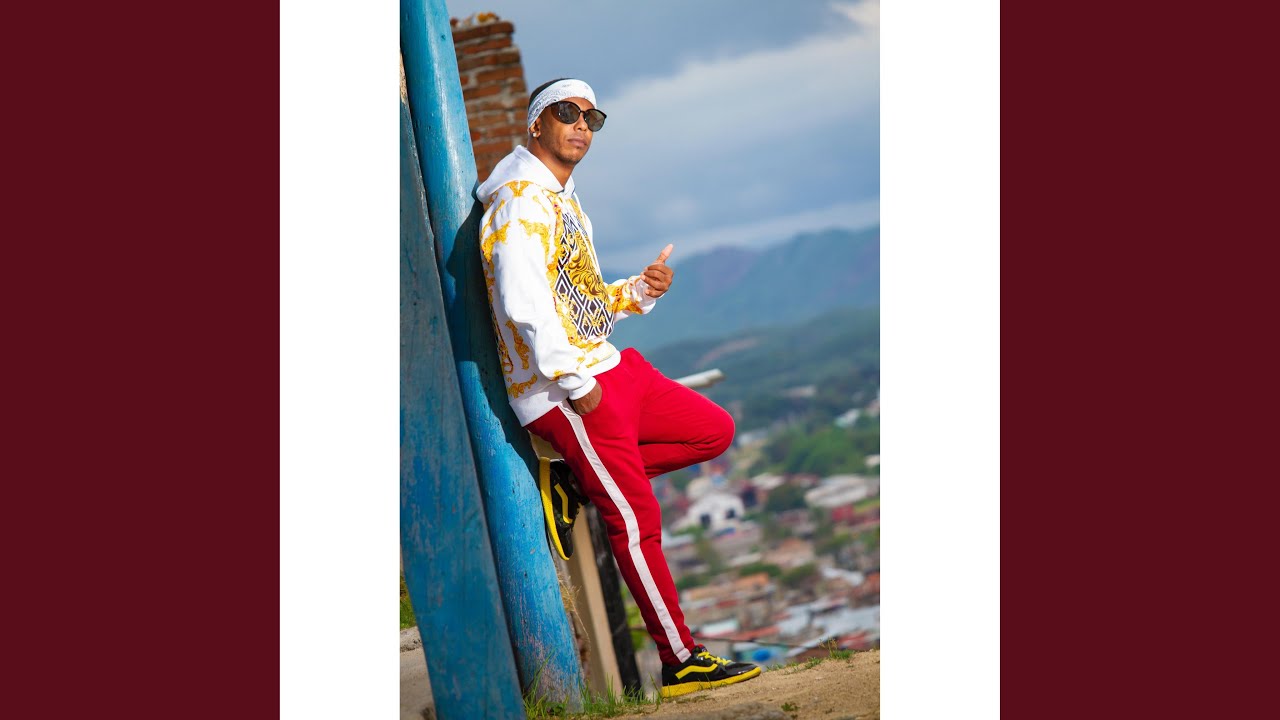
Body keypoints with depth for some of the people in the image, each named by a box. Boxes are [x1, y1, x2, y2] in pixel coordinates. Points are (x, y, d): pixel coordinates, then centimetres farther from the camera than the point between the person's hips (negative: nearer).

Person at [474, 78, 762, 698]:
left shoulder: (564, 201, 20)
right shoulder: (520, 200, -12)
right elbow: (524, 304, -23)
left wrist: (640, 291, 4)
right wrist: (576, 384, -21)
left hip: (610, 368, 10)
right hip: (562, 390, -10)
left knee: (714, 431, 11)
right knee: (636, 518, -7)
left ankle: (571, 483, 8)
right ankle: (682, 663, 0)